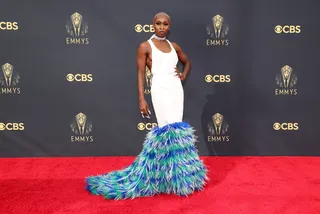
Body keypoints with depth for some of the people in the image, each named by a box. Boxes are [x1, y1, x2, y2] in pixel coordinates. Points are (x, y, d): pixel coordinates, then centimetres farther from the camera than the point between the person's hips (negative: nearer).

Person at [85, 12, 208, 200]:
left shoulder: (174, 46, 14)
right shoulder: (145, 47, 0)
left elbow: (187, 62, 30)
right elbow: (141, 74, -3)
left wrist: (184, 75, 10)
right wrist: (142, 99, -10)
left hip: (177, 89, 6)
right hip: (161, 89, -6)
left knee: (177, 128, 6)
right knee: (170, 128, -11)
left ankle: (174, 171, 21)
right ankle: (175, 176, 1)